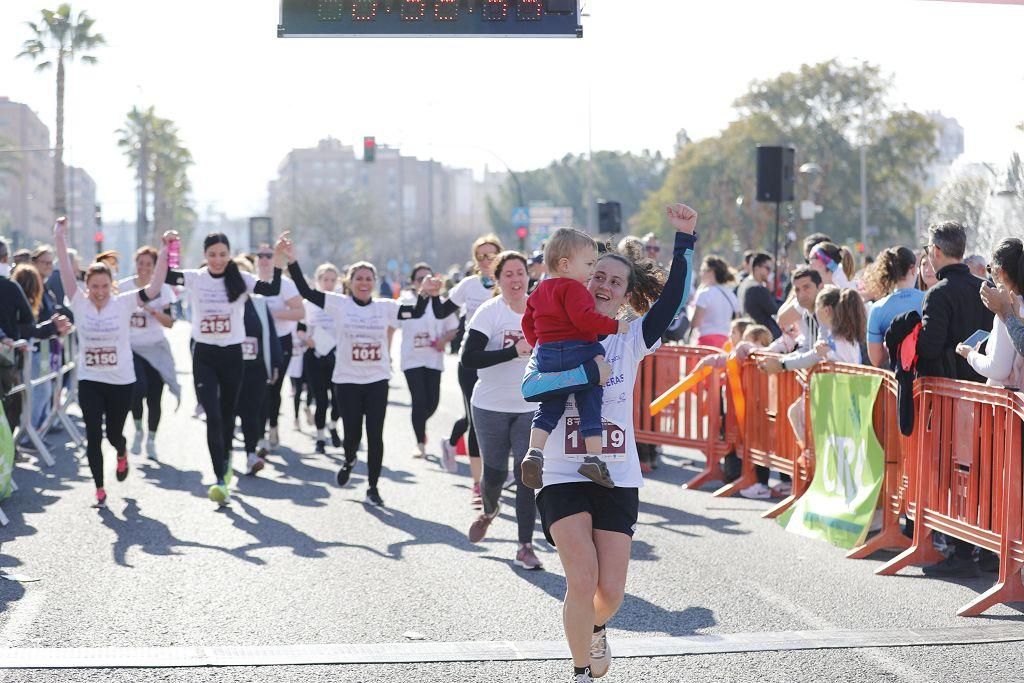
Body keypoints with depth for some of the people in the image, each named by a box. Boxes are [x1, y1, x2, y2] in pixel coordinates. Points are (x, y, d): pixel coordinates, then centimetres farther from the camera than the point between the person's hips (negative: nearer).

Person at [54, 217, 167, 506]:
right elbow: (67, 273, -12)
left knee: (114, 433, 11)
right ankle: (99, 489, 8)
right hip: (89, 381, 0)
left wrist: (164, 252, -24)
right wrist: (60, 240, -22)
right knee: (93, 436, -4)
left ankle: (122, 454, 48)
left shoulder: (123, 303, -6)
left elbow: (154, 287, -15)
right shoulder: (80, 303, -3)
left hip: (120, 381, 0)